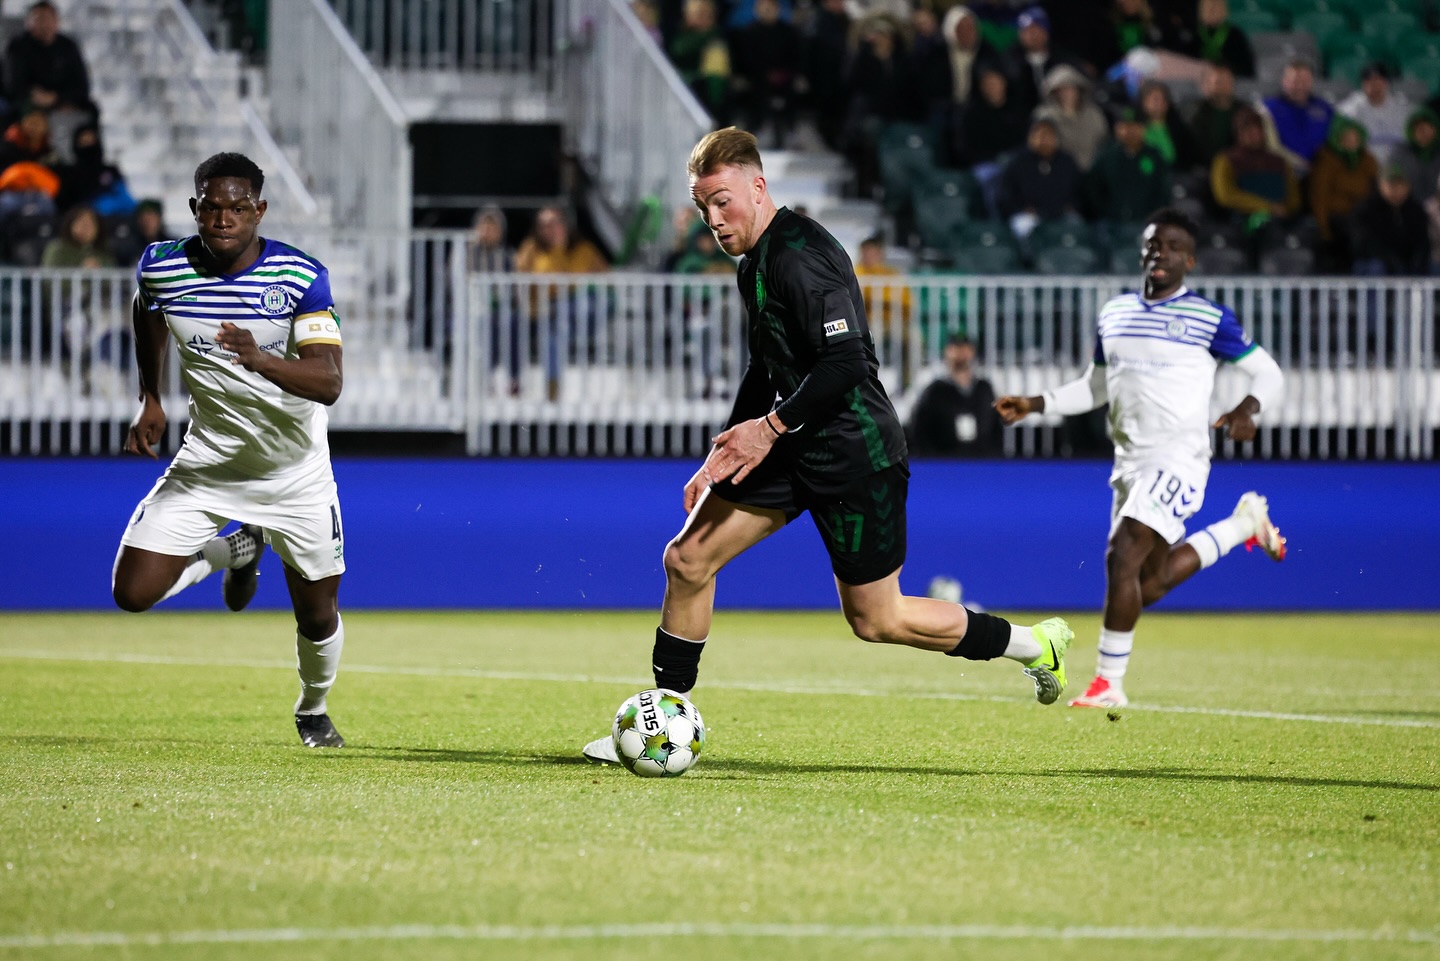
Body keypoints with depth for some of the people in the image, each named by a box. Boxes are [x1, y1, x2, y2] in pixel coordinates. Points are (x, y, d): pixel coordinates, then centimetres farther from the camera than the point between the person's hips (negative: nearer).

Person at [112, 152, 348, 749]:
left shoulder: (302, 277, -20)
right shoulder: (162, 268, -11)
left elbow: (329, 383, -30)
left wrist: (260, 359, -47)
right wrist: (150, 399, 11)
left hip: (295, 471, -2)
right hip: (207, 463, 2)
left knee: (318, 615, 3)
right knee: (133, 594, -10)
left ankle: (313, 711, 38)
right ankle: (236, 553, 21)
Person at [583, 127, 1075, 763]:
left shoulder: (800, 256, -20)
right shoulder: (756, 262, 11)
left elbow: (845, 362, -28)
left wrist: (771, 427, -23)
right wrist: (724, 457, 16)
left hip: (855, 458, -9)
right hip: (794, 449, 9)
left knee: (875, 621, 1)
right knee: (688, 559, 2)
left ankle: (1032, 643, 18)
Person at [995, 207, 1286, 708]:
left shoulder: (1210, 319, -4)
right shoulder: (1114, 313, 13)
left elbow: (1268, 373, 0)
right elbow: (1095, 387, 24)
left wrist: (1248, 409, -21)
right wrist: (1033, 404, 12)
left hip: (1179, 457, -7)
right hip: (1130, 460, 7)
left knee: (1123, 559, -20)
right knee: (1145, 586, 11)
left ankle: (1109, 682, -10)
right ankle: (1244, 524, 33)